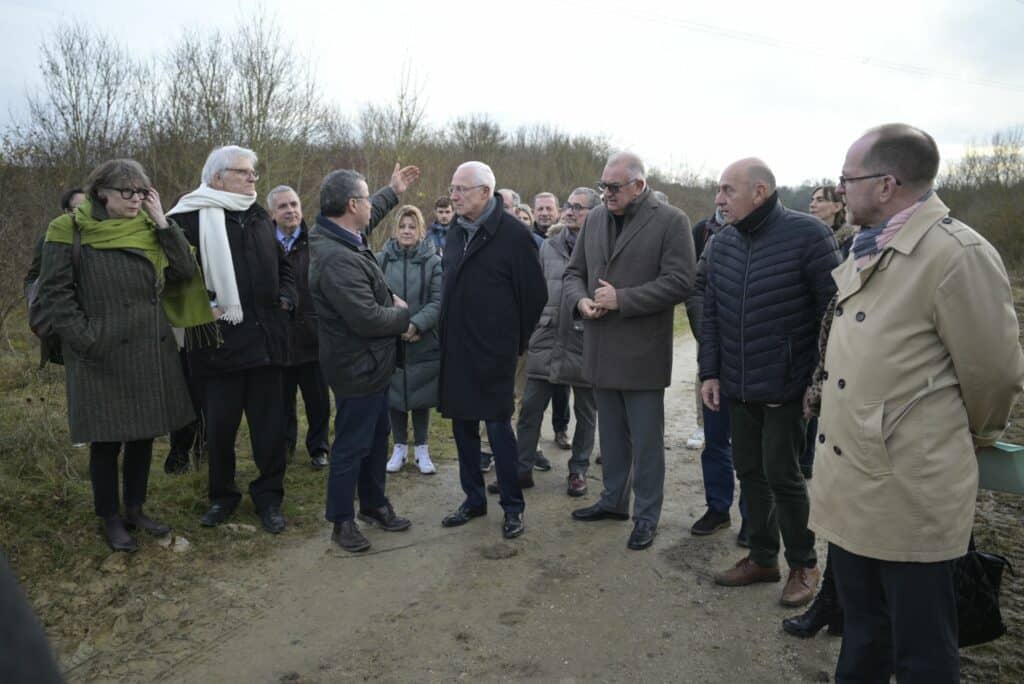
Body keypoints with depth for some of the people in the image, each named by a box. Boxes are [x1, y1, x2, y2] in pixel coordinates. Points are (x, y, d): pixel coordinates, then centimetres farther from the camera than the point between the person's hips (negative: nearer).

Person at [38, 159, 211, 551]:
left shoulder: (148, 230, 10)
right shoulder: (71, 231, -5)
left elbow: (185, 272, -1)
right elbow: (54, 292, -7)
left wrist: (162, 223, -4)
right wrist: (86, 339, -15)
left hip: (151, 353, 5)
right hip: (103, 357, -5)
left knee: (144, 434, 12)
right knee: (107, 440, 4)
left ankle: (135, 510, 28)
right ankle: (110, 519, 21)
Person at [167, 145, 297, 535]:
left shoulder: (260, 218, 15)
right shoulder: (191, 218, -5)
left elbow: (283, 267, 23)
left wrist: (285, 298, 7)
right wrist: (201, 309, -14)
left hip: (265, 338, 5)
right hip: (219, 339, -4)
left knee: (269, 422, 9)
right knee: (220, 425, 8)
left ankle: (269, 497, 23)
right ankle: (222, 496, 28)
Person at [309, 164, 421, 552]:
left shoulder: (336, 234, 2)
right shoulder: (337, 260, -30)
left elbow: (368, 216, 27)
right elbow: (368, 319, -30)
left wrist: (393, 192, 34)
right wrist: (403, 314, -12)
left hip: (371, 363, 11)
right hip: (358, 367, -11)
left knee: (377, 437, 21)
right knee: (352, 446, 4)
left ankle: (374, 505, 37)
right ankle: (341, 521, 21)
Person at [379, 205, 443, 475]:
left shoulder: (433, 262, -4)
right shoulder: (381, 260, 1)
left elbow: (438, 301, -9)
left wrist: (415, 325, -21)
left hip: (424, 343, -1)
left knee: (420, 396, 8)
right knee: (395, 395, 9)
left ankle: (421, 449, 24)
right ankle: (400, 448, 26)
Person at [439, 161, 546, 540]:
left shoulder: (512, 233, -12)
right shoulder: (457, 232, 10)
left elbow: (535, 293, -9)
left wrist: (517, 339, -1)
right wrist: (450, 334, 14)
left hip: (493, 351, -7)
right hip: (456, 349, 7)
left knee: (498, 426, -1)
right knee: (462, 424, 12)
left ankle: (513, 507, 15)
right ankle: (474, 498, 27)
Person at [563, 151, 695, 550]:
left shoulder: (670, 221, -8)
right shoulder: (595, 219, 10)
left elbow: (679, 282, -15)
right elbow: (574, 272, 14)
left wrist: (621, 299, -18)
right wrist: (581, 300, -8)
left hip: (642, 351, -5)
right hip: (601, 349, 6)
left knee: (646, 439, 5)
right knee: (611, 433, 18)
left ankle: (646, 515, 20)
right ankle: (613, 500, 34)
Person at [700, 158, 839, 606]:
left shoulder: (807, 235, -12)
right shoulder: (722, 243, 6)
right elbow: (711, 312, 11)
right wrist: (710, 372, 6)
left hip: (787, 386, -6)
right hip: (736, 386, 6)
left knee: (781, 474, 2)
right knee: (749, 472, 13)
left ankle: (803, 565, 24)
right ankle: (762, 558, 31)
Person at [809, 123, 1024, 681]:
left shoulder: (958, 254, -17)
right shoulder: (870, 249, 10)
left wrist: (971, 438, 7)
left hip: (908, 493, -8)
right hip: (853, 484, 8)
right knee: (862, 638, 24)